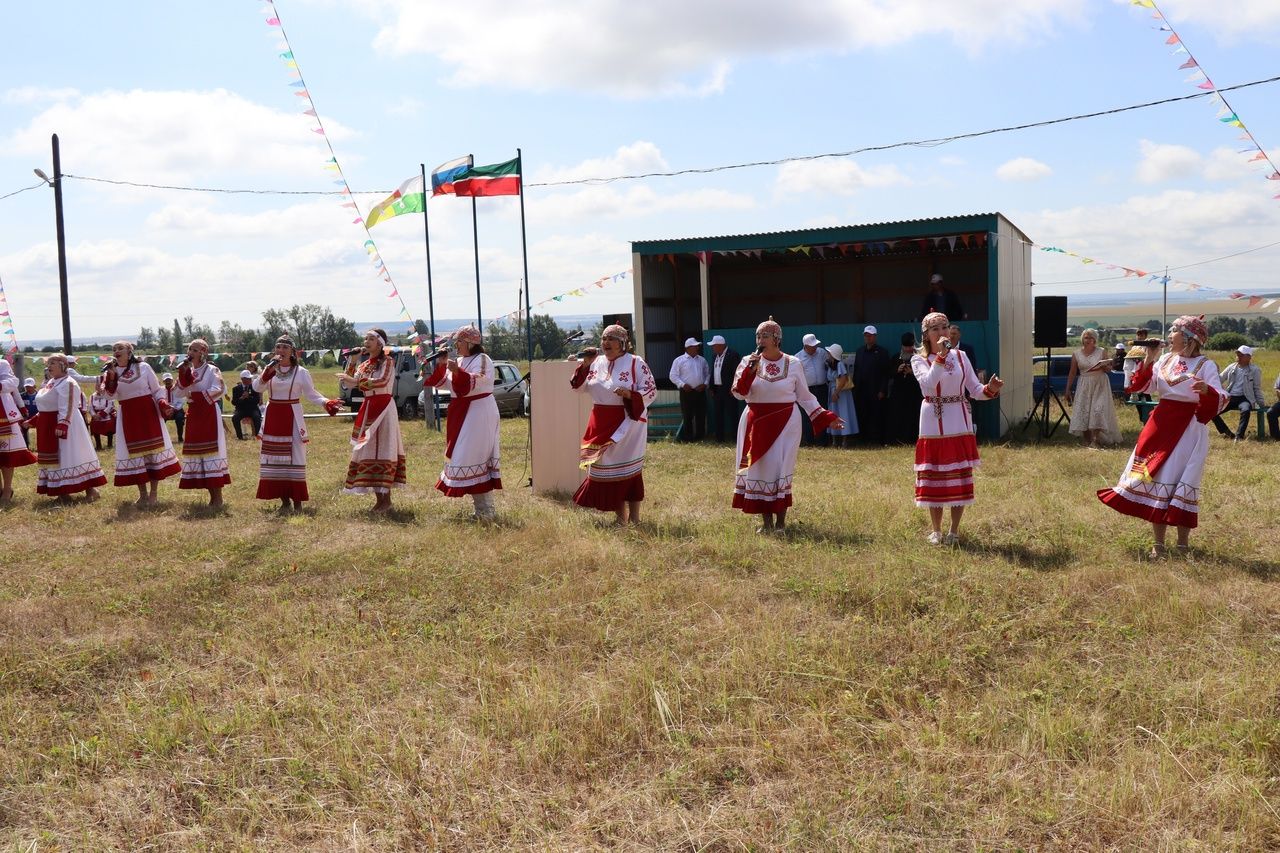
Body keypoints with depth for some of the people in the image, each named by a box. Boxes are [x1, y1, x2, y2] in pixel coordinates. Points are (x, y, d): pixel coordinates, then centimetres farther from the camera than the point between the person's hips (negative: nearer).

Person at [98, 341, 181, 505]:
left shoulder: (143, 367, 0)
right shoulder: (111, 372, 5)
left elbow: (156, 390, 3)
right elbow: (111, 395, -10)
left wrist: (164, 405, -13)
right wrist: (111, 376, -20)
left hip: (148, 413, -2)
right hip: (128, 417, 2)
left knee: (153, 449, -1)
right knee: (134, 452, 4)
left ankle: (153, 493, 7)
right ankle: (142, 494, 13)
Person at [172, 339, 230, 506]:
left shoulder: (212, 370, -4)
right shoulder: (188, 372, 14)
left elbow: (218, 390, -18)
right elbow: (178, 395, 4)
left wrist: (194, 395, -14)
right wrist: (183, 374, -6)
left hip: (209, 414, -7)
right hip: (194, 416, 7)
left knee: (211, 451, -10)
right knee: (196, 452, 4)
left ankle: (218, 498, -8)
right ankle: (212, 497, 9)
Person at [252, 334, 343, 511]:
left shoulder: (301, 372, -1)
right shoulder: (269, 370, 6)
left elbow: (312, 394, -3)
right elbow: (256, 387, -8)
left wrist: (327, 403, -20)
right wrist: (269, 370, -21)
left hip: (292, 419, -3)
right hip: (273, 418, 3)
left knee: (294, 457, -4)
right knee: (275, 458, 3)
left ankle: (297, 501, 1)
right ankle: (284, 500, 10)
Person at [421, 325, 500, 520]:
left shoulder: (482, 359, -9)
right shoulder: (460, 361, 17)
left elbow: (476, 382, -24)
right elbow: (443, 383, 19)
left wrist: (458, 372, -36)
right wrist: (440, 365, 5)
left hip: (478, 414, -9)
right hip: (461, 414, 10)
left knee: (472, 458, -13)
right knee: (462, 457, 10)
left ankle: (486, 510, -10)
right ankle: (483, 507, 17)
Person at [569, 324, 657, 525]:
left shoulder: (636, 363, -5)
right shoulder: (597, 362, 9)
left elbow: (651, 390, -7)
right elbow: (580, 387, 12)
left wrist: (630, 394, -23)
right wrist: (585, 365, -2)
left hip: (627, 423, -5)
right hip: (601, 425, 5)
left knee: (629, 469, -2)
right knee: (608, 469, 8)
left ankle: (634, 517, 8)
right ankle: (620, 516, 19)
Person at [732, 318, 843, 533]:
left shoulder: (793, 364, 0)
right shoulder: (749, 361, 1)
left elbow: (805, 396, 7)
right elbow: (739, 393, -8)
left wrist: (826, 418, 2)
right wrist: (749, 370, -21)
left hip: (785, 423, -2)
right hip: (757, 423, 2)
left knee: (780, 468, -3)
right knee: (758, 468, 1)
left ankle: (780, 521, 8)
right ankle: (766, 521, 11)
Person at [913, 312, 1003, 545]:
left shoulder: (960, 356, 6)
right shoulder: (919, 360, -2)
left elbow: (975, 390, 2)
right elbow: (928, 384, -22)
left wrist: (990, 389, -18)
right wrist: (940, 356, -24)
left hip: (959, 425, 3)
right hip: (933, 426, -2)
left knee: (959, 478, 5)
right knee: (934, 477, 3)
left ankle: (954, 531, 16)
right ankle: (936, 530, 17)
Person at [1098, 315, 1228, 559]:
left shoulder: (1206, 366, -7)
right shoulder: (1165, 360, 8)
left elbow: (1221, 400, -14)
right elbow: (1143, 386, 7)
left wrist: (1207, 390, -34)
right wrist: (1148, 361, -4)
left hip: (1189, 430, -5)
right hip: (1161, 426, 5)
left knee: (1182, 485, -3)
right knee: (1155, 479, 5)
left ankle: (1182, 544, 11)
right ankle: (1158, 544, 14)